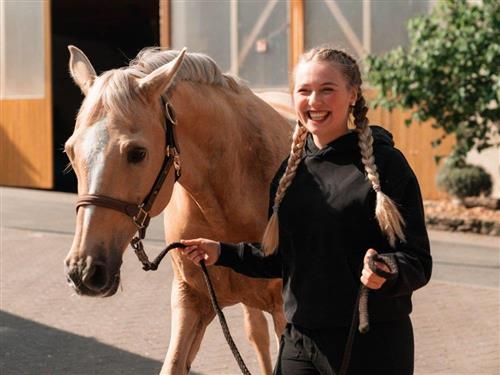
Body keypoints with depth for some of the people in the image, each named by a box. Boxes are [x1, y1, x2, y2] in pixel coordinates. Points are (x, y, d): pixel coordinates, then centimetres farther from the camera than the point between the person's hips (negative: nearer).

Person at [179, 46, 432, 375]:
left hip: (374, 346, -5)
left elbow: (418, 262, -12)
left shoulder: (385, 163, -9)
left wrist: (387, 272, -32)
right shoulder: (290, 170, 8)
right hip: (300, 341, 5)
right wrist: (222, 253, 6)